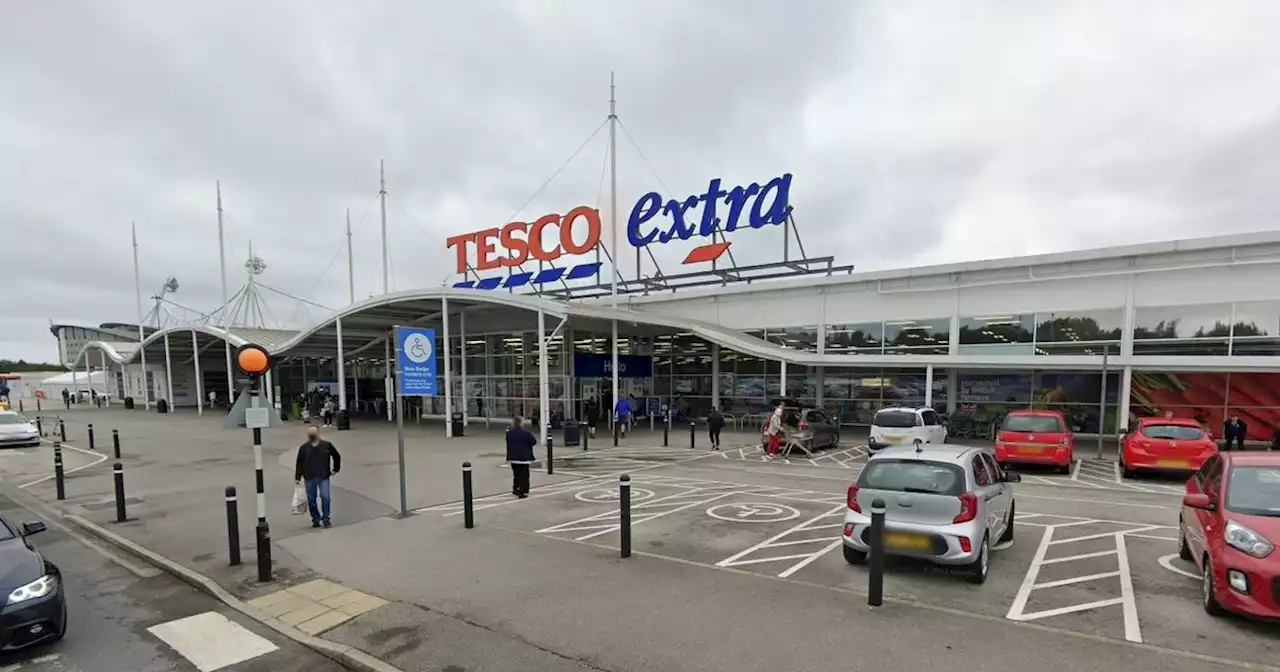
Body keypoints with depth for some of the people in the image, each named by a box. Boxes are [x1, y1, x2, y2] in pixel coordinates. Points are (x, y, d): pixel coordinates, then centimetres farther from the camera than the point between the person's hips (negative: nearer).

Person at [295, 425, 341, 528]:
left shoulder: (327, 445, 1)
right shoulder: (304, 448, 4)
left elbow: (337, 456, 14)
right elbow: (299, 463, 6)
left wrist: (336, 469, 13)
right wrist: (297, 478, 3)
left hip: (323, 477, -2)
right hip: (309, 478, 2)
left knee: (325, 497, -10)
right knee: (311, 500, 5)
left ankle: (325, 519, 3)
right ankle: (315, 519, 18)